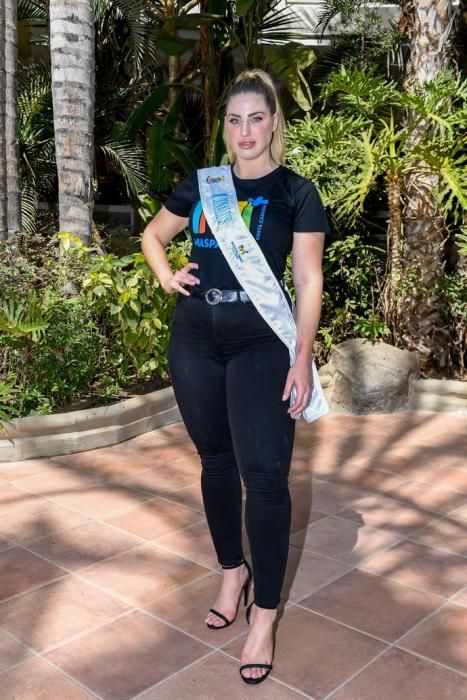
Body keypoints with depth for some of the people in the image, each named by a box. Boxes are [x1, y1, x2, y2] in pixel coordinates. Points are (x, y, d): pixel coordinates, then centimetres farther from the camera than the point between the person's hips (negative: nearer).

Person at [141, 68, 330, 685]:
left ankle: (265, 611, 8)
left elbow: (309, 282, -4)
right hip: (195, 339, 4)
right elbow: (153, 234, 24)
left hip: (261, 341, -4)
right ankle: (232, 571, 33)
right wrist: (166, 277, 4)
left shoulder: (296, 193, 0)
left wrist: (302, 360, -11)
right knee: (215, 460, 13)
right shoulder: (201, 184, 10)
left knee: (265, 474, -7)